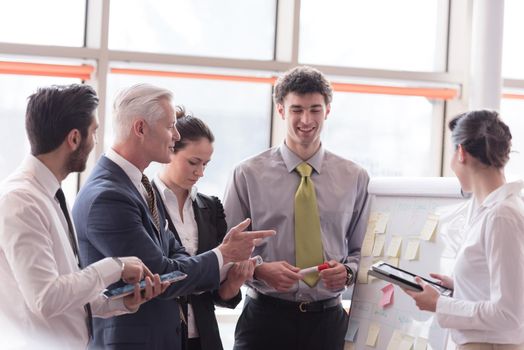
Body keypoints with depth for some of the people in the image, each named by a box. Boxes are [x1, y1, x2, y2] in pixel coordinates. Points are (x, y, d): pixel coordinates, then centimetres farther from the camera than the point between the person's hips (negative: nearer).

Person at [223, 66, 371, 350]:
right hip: (266, 317, -2)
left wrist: (347, 271, -9)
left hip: (327, 319, 2)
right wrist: (259, 270, -16)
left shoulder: (354, 178, 6)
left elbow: (360, 250, 12)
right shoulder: (248, 175, -1)